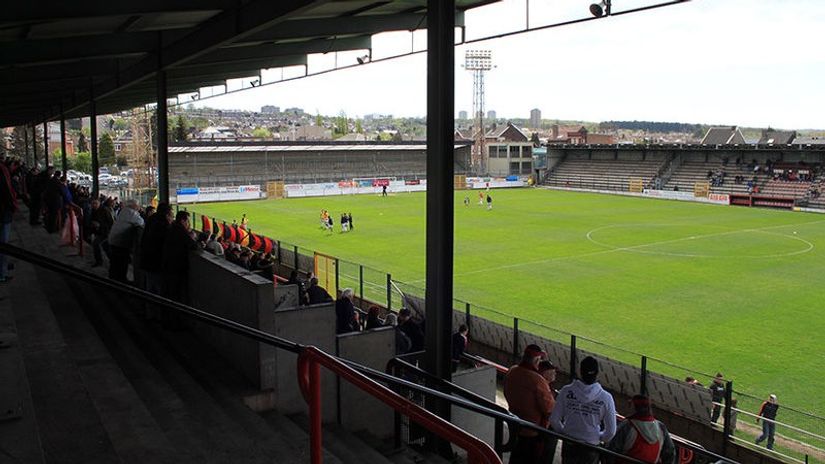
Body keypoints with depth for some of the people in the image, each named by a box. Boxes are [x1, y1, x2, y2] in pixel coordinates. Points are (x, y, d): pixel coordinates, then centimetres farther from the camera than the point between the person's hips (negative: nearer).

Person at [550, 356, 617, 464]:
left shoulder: (566, 391, -15)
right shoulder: (606, 398, -16)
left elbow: (554, 420, -9)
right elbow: (611, 431, -10)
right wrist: (600, 438, 11)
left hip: (569, 446, 1)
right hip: (591, 448, -1)